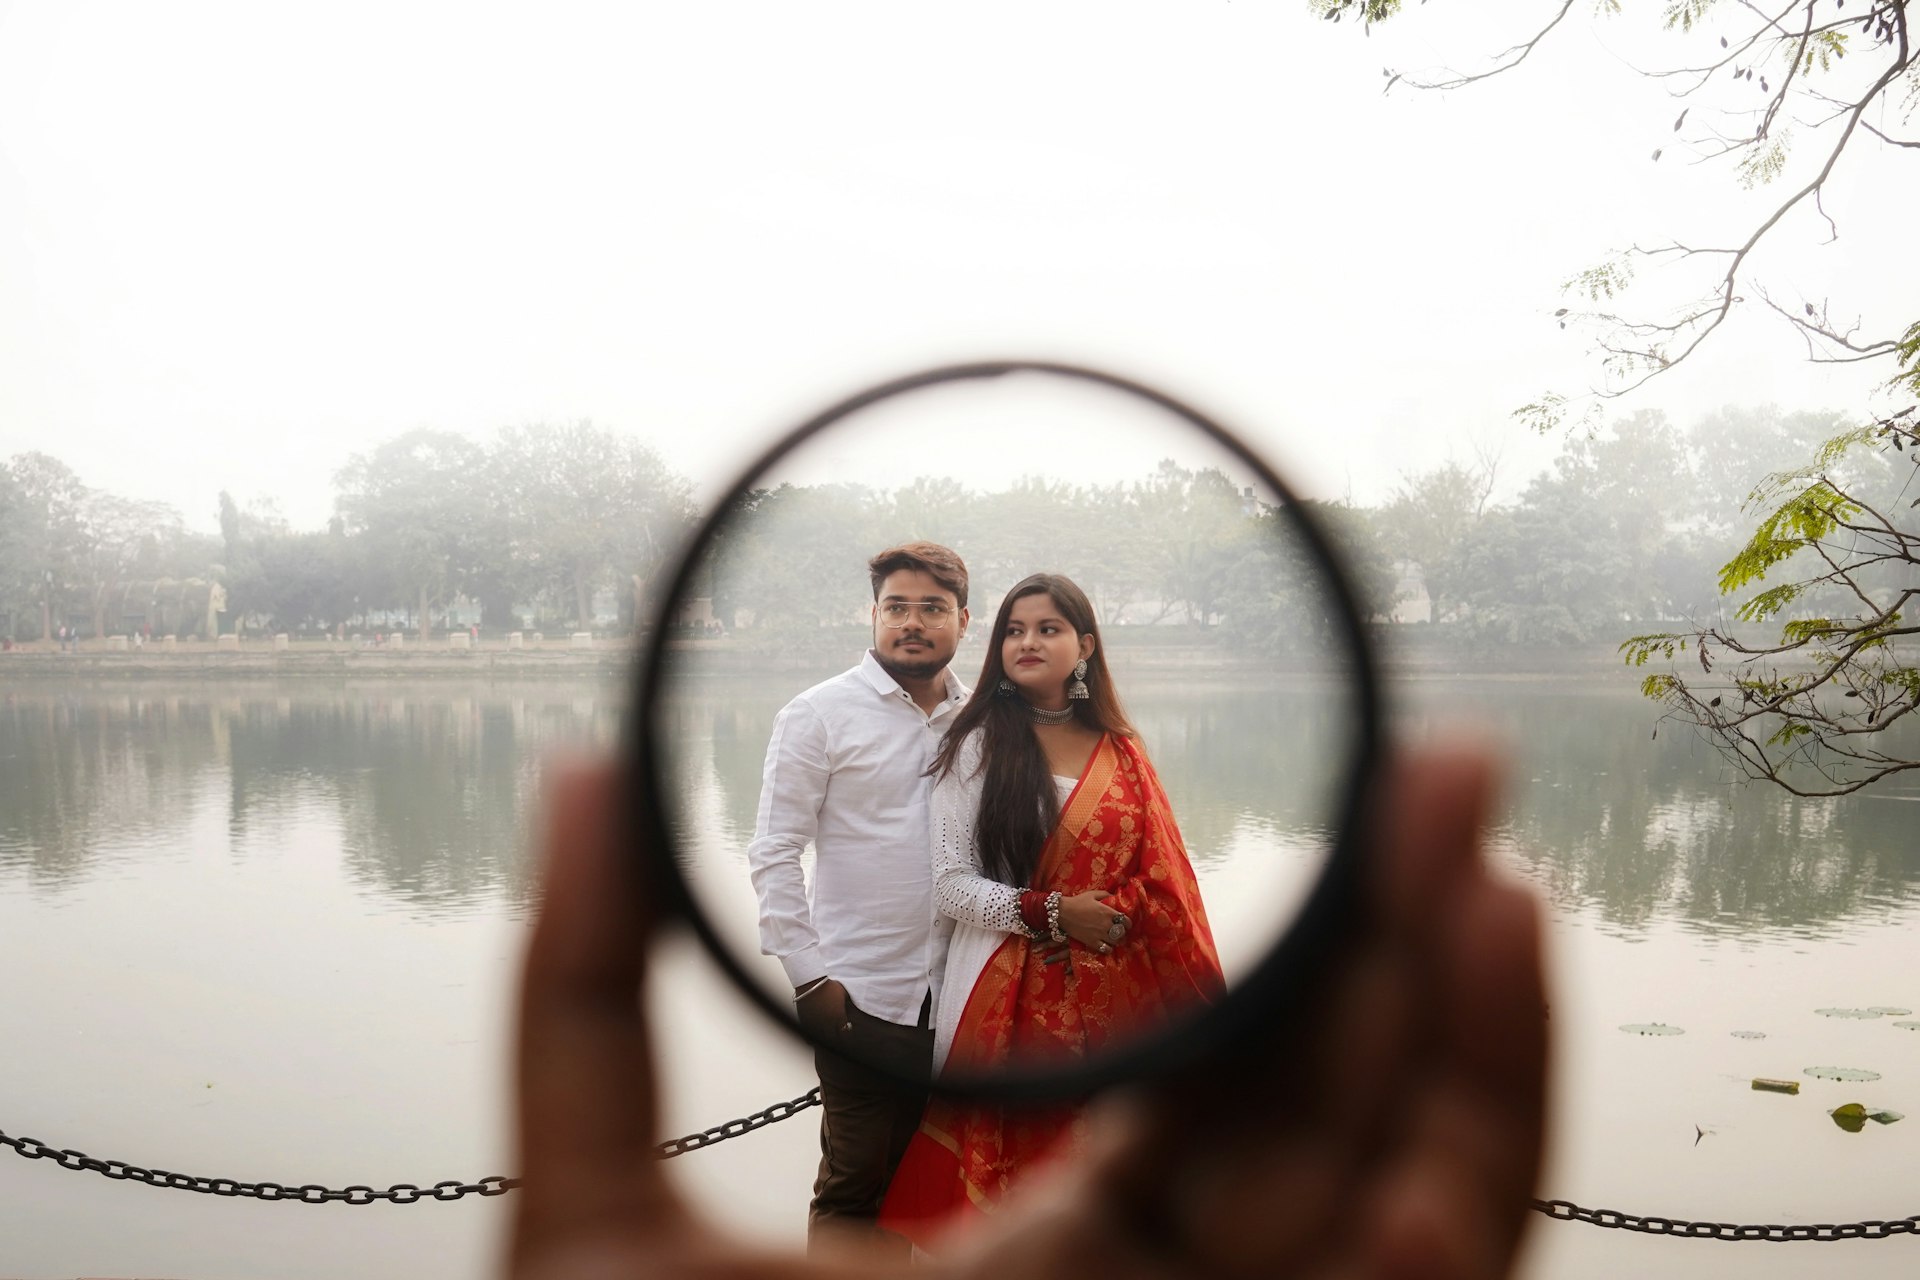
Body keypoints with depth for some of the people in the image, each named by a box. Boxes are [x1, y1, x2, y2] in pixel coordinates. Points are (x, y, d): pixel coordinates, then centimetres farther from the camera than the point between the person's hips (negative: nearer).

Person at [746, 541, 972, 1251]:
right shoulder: (819, 713, -3)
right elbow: (772, 854, -5)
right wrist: (809, 977, -11)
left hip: (962, 997, 4)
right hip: (862, 998, -4)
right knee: (855, 1183, 2)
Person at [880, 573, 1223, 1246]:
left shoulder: (1122, 752, 8)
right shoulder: (977, 744, -2)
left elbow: (1161, 883, 10)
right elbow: (951, 882, -7)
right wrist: (1052, 913, -15)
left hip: (1112, 1002, 3)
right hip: (1011, 1003, -3)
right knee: (1007, 1176, 5)